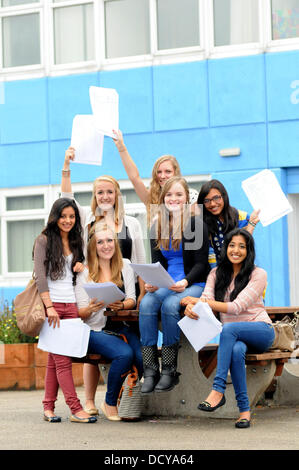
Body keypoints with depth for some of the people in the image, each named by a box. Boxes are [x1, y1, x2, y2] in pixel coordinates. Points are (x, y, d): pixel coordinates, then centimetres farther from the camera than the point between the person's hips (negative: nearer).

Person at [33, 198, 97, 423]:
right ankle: (76, 409, -13)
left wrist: (81, 267, 2)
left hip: (71, 305, 5)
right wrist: (49, 306, -17)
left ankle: (49, 407, 8)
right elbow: (40, 275, -8)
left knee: (55, 358, 4)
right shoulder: (44, 240, 1)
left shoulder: (76, 242, 17)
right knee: (62, 359, -8)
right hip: (51, 304, -5)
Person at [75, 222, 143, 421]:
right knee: (125, 354, -32)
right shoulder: (86, 272, 1)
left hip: (122, 328, 3)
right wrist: (92, 308, -24)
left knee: (143, 357, -26)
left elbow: (132, 300, 8)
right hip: (96, 330, -3)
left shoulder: (125, 266, 12)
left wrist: (121, 305, -16)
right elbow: (80, 313, 0)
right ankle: (110, 403, -11)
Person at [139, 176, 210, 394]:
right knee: (146, 304, -27)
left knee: (170, 305, -34)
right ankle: (150, 370, -30)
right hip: (166, 285, 4)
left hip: (195, 285, -4)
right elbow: (157, 263, 11)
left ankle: (169, 370, -25)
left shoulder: (196, 224, -2)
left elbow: (201, 263, -6)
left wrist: (185, 282, -24)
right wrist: (151, 282, -11)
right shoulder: (157, 227, 13)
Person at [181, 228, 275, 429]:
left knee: (229, 329, -35)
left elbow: (237, 307, -15)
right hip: (233, 335, 3)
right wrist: (191, 306, -29)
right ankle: (244, 409, -30)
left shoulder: (258, 274, -4)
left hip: (261, 331, -3)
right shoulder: (217, 274, 12)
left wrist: (200, 301, -20)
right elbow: (206, 300, -3)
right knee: (236, 350, -35)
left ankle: (218, 390, -38)